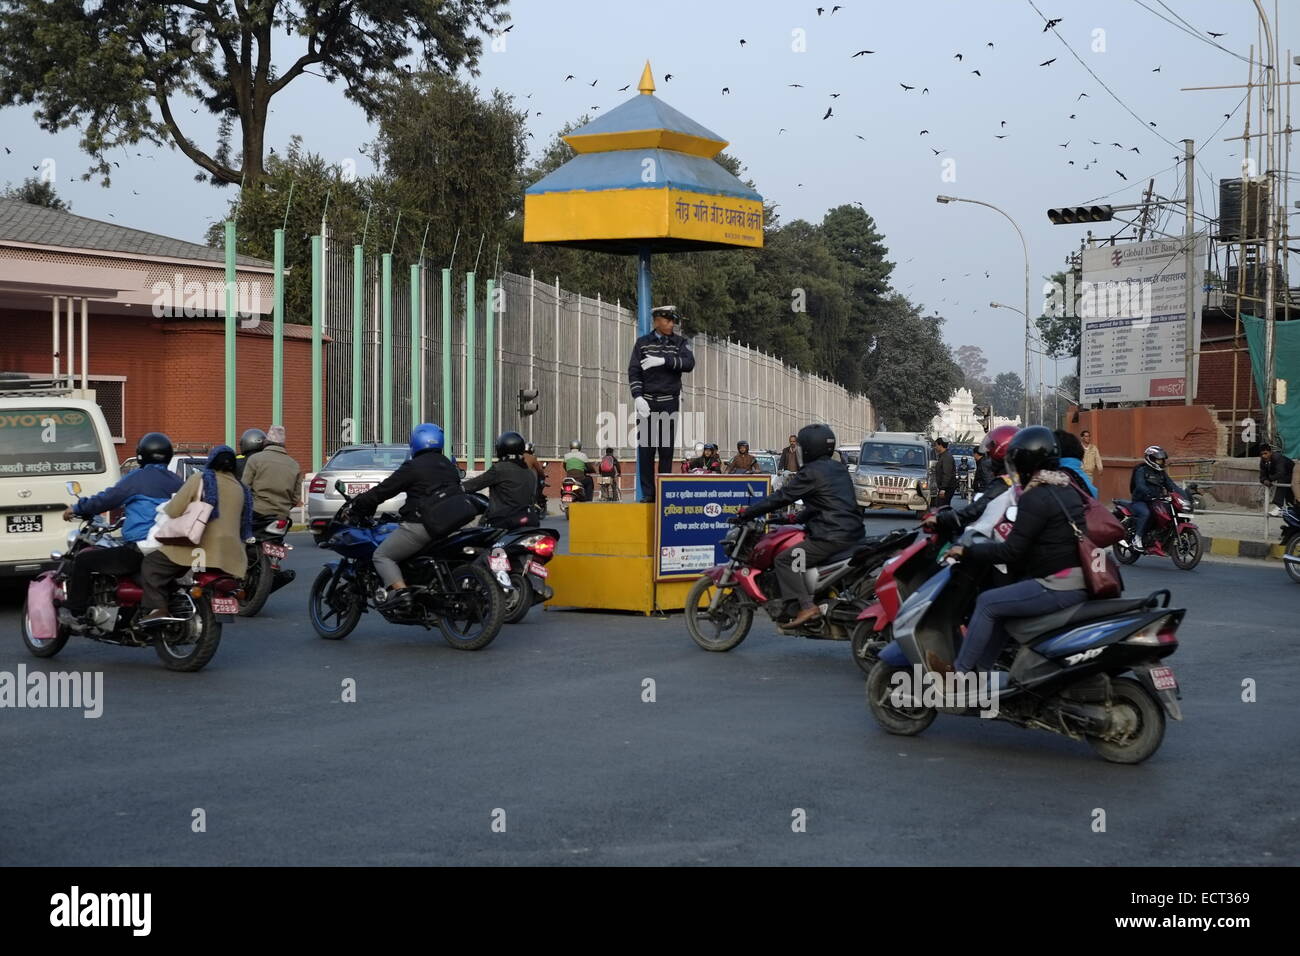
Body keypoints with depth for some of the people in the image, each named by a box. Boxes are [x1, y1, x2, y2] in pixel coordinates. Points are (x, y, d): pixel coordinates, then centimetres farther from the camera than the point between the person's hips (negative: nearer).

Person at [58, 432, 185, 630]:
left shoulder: (138, 478, -7)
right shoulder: (176, 482, 12)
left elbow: (107, 499, -6)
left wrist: (76, 509, 8)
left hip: (139, 550, -8)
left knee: (84, 560, 4)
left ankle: (76, 614, 1)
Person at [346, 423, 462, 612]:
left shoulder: (414, 467, -5)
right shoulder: (450, 467, 17)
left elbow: (384, 490, -6)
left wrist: (355, 504, 6)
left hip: (420, 526, -8)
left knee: (382, 556, -1)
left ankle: (399, 590, -24)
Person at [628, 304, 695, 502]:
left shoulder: (679, 343, 8)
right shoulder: (643, 343, 7)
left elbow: (689, 363, -10)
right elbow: (633, 371, 1)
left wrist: (663, 360, -19)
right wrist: (638, 397, -12)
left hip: (670, 402, 0)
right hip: (647, 402, 0)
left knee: (667, 448, -1)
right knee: (646, 448, -3)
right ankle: (647, 493, 0)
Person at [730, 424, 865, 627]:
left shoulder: (811, 473, -8)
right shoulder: (838, 469, 19)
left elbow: (781, 497, -9)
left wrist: (746, 513, -4)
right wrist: (799, 517, 34)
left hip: (833, 537, -10)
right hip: (855, 534, 10)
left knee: (785, 560, -6)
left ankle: (806, 606, -19)